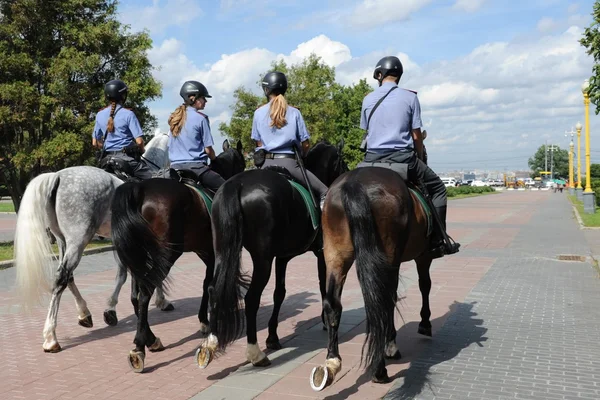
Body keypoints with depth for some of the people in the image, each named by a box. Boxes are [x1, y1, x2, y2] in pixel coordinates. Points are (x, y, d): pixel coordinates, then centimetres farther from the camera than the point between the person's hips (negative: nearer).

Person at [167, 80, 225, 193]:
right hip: (195, 166, -7)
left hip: (175, 166, 7)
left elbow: (170, 146, 16)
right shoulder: (200, 118, -7)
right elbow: (208, 149, -7)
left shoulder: (174, 118, 11)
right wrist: (215, 160, 11)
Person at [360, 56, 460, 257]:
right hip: (402, 157, -2)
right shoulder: (410, 97, 1)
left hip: (372, 159, 3)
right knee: (437, 188, 14)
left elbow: (367, 131, 12)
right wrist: (421, 159, 14)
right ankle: (439, 239, 8)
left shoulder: (368, 99, 7)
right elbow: (416, 136, 0)